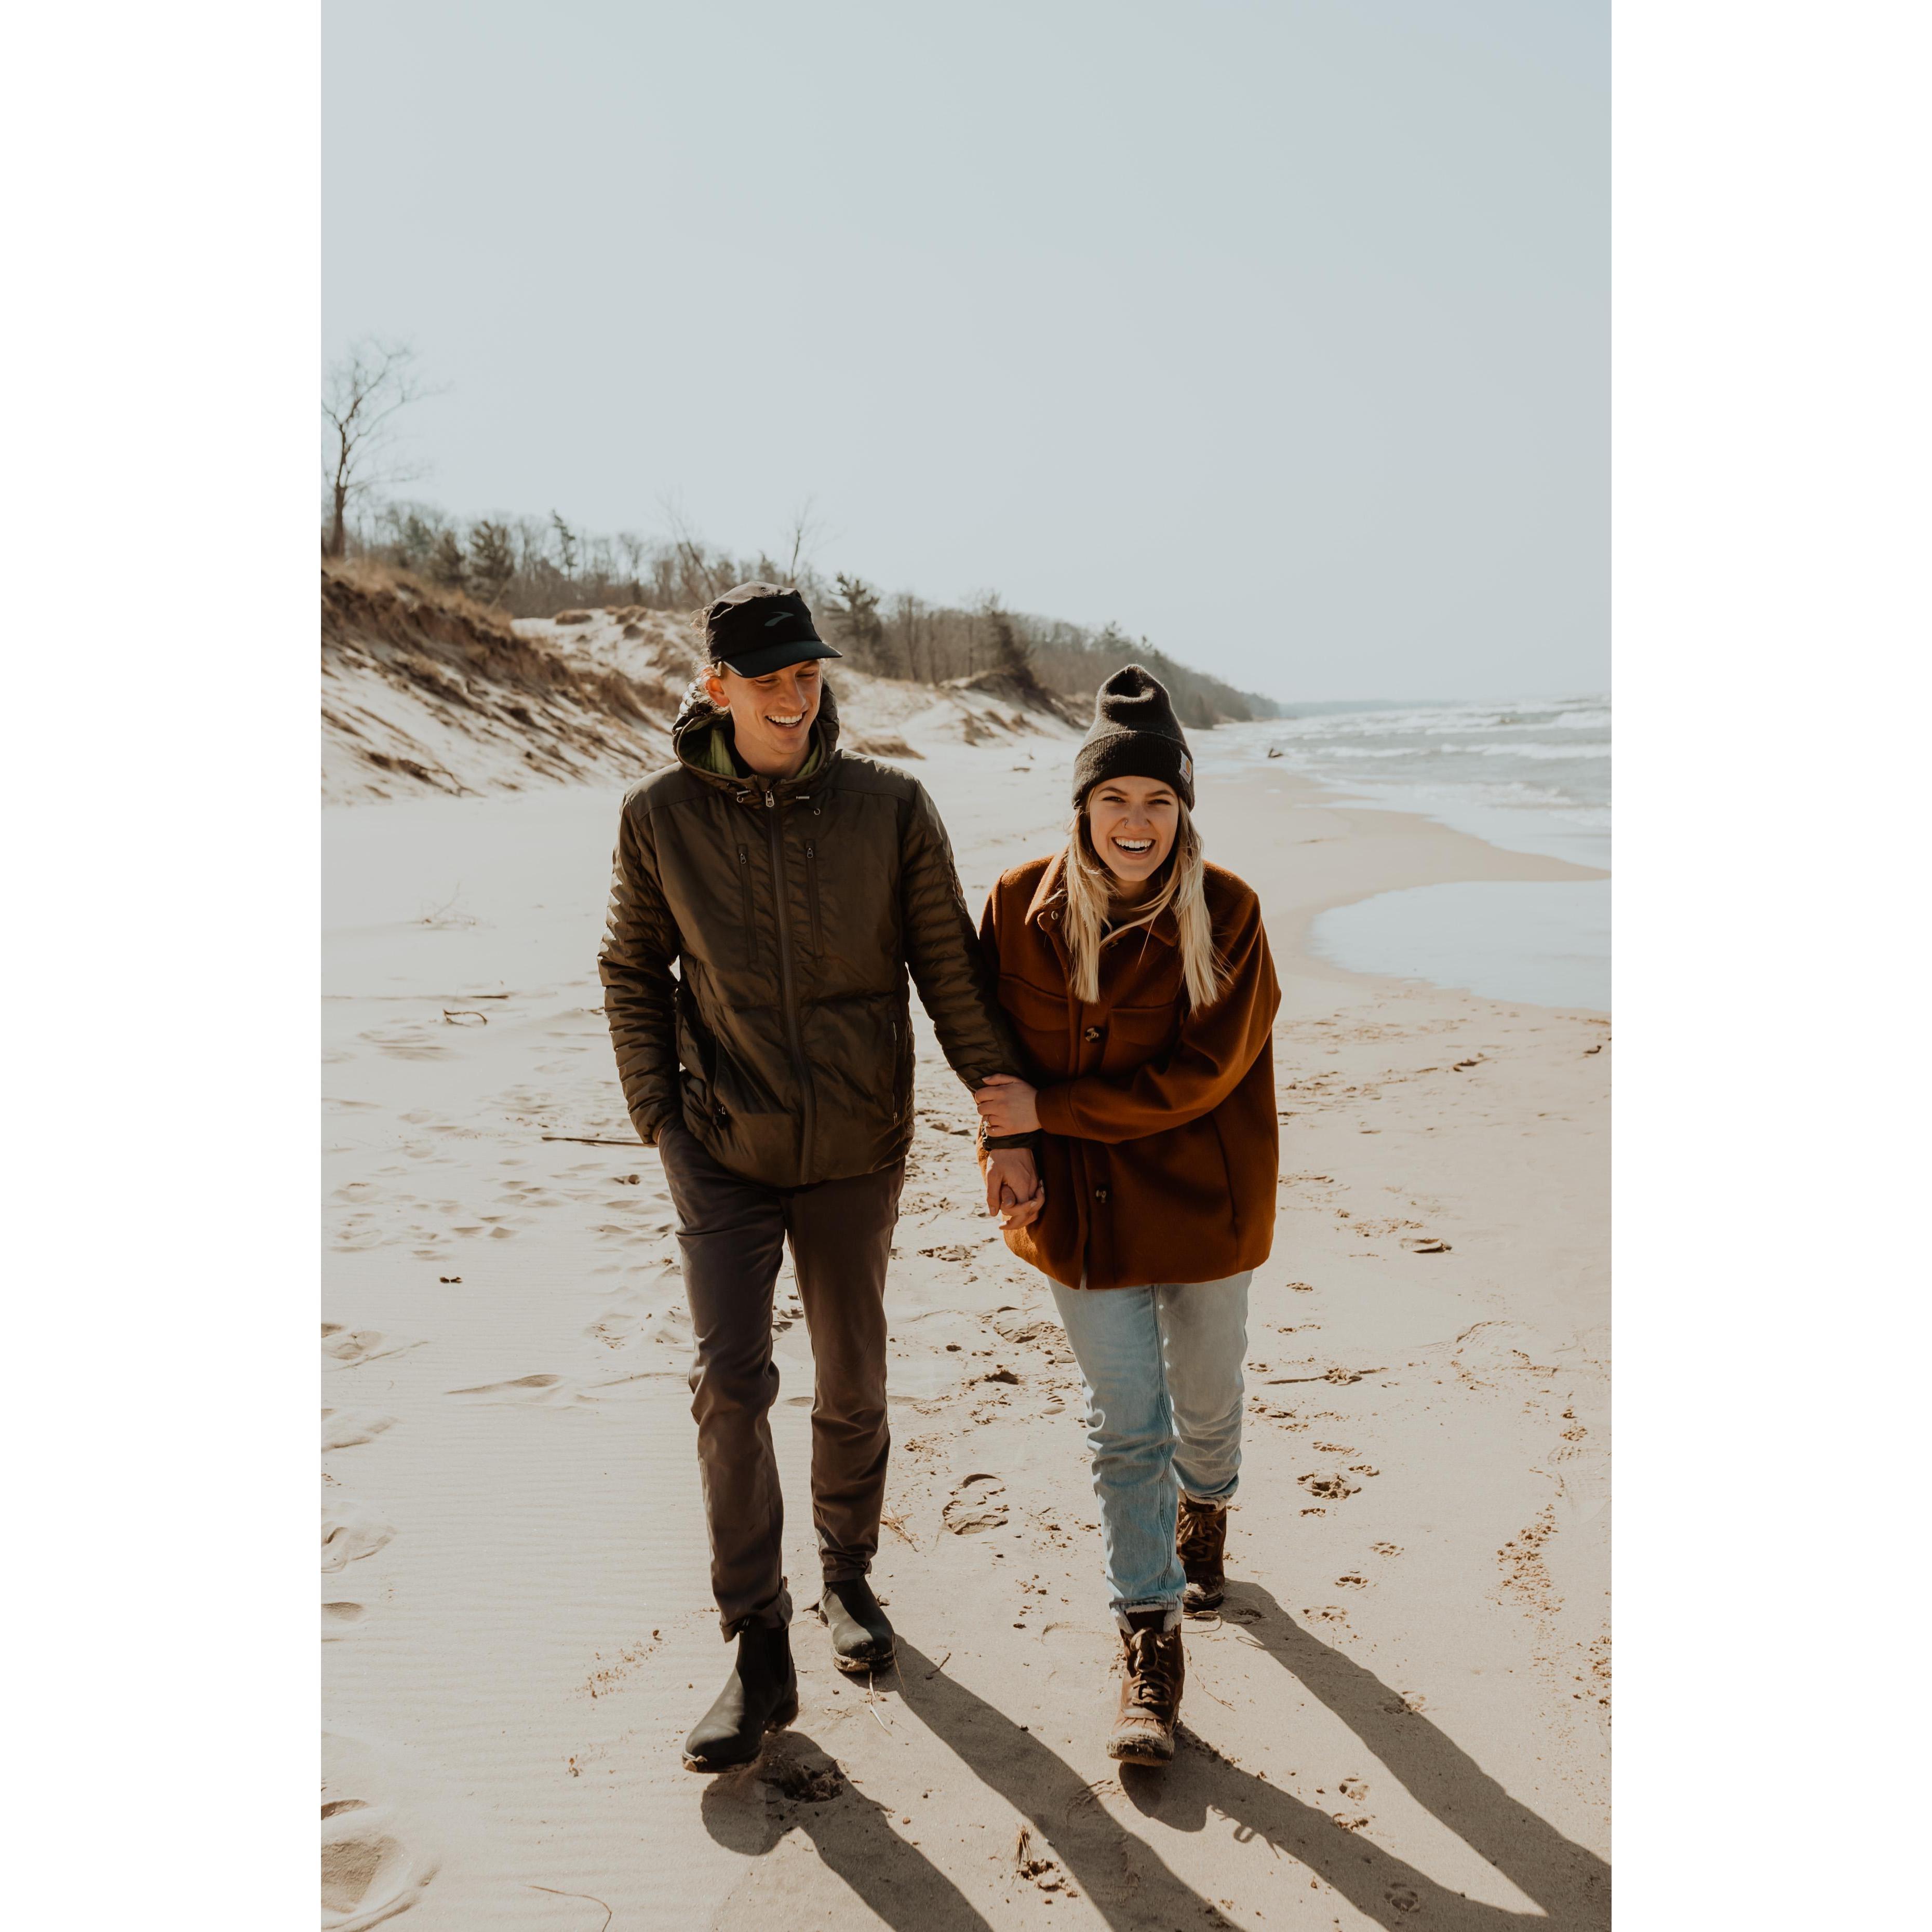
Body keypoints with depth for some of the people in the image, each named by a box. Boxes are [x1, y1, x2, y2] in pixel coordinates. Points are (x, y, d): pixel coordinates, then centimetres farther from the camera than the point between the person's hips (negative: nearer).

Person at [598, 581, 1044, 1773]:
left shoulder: (891, 809, -8)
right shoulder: (662, 818, -7)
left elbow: (954, 973, -4)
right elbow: (633, 971, 6)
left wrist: (1009, 1126, -8)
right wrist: (658, 1114, -1)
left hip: (859, 1150, 1)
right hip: (724, 1150, 0)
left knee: (854, 1382, 12)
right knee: (731, 1381, -9)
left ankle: (848, 1574, 38)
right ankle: (760, 1652, 5)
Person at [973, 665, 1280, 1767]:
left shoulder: (1225, 915, -13)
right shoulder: (1026, 905, -6)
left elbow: (1199, 1074, -18)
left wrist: (1050, 1110, -19)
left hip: (1201, 1206, 0)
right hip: (1085, 1210, 1)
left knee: (1206, 1405, 19)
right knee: (1124, 1428, 5)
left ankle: (1205, 1513, 52)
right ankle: (1152, 1646, 17)